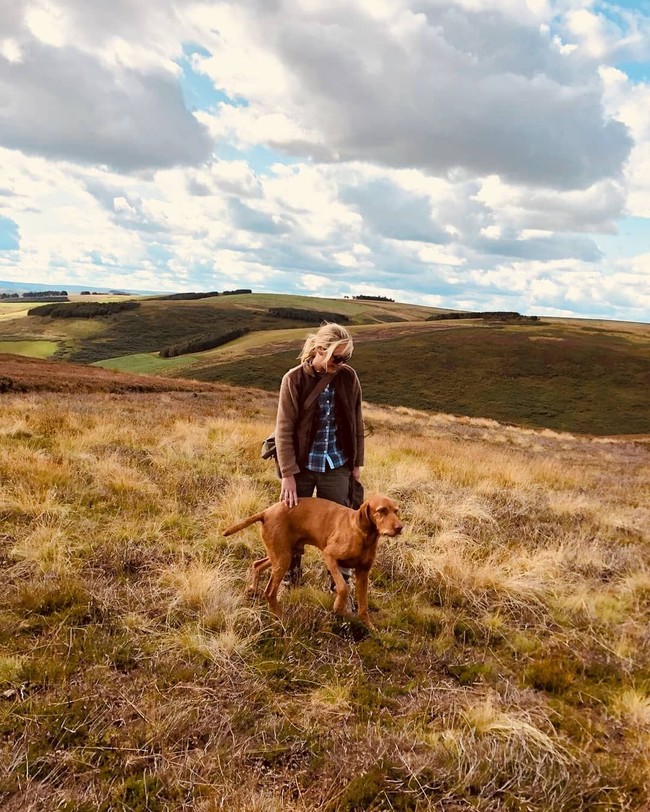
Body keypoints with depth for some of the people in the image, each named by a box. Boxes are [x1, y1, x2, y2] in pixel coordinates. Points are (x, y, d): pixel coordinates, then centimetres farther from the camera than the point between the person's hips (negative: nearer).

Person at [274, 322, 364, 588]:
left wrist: (356, 462, 7)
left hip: (337, 466, 1)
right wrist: (288, 474, -16)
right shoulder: (294, 379, -12)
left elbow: (356, 423, 5)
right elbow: (284, 429, -12)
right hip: (302, 465, -1)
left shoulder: (349, 377, -4)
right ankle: (292, 571, 38)